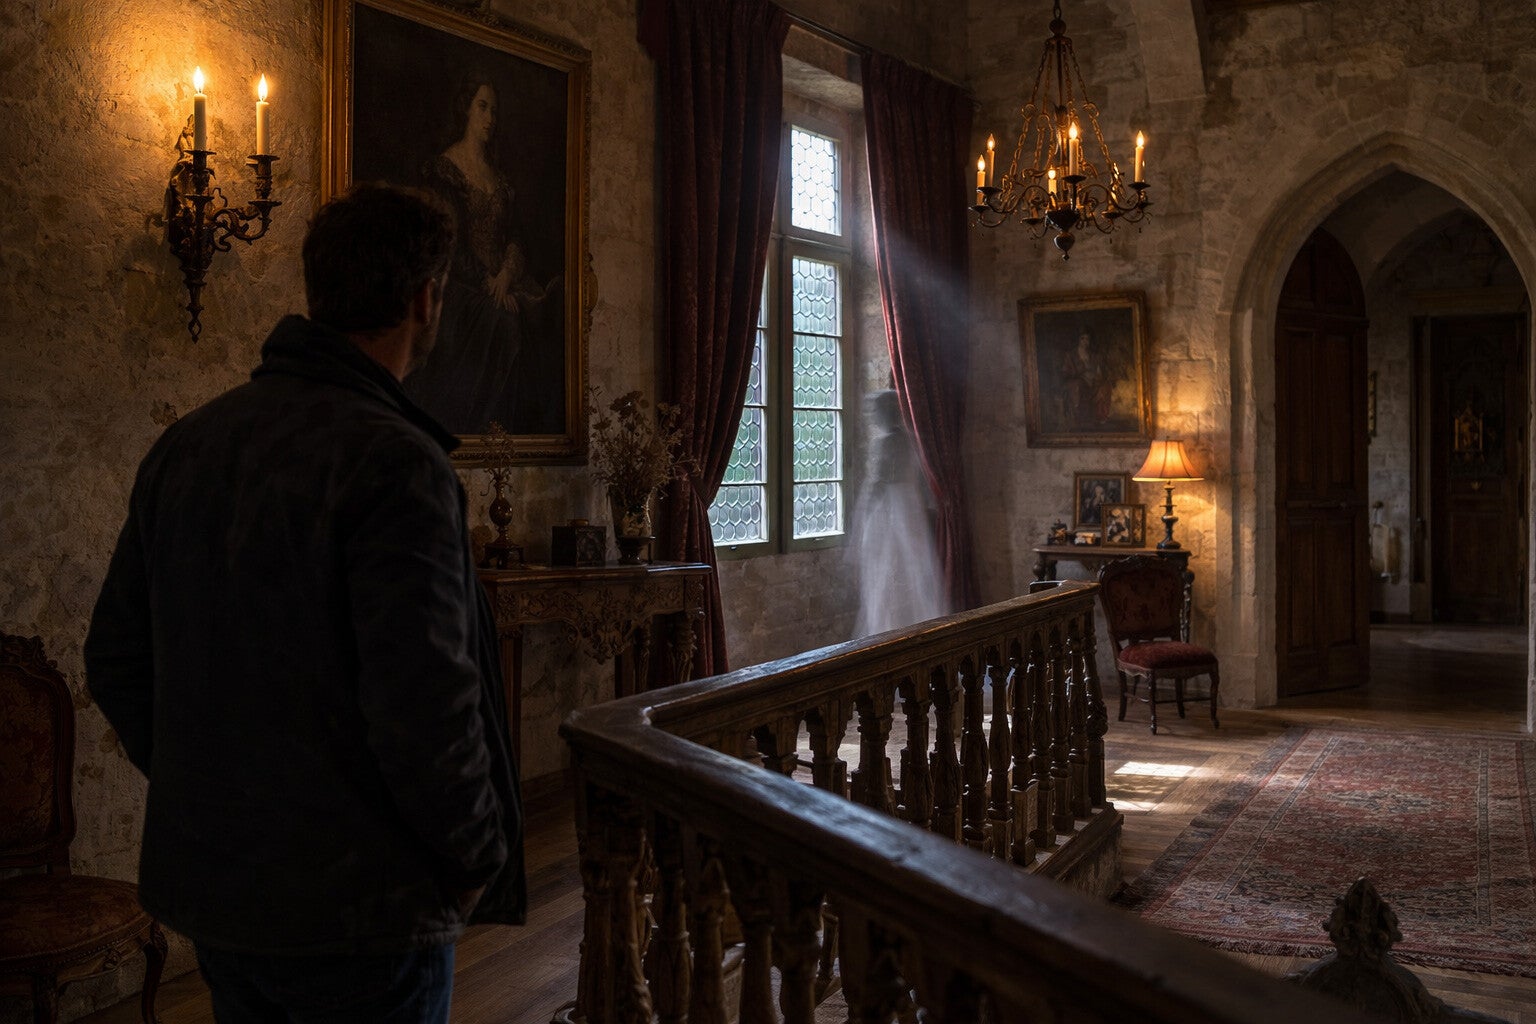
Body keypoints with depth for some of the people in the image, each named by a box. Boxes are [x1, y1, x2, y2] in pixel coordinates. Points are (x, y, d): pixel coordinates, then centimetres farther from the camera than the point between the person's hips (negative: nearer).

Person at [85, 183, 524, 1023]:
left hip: (207, 888, 7)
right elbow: (422, 705, -25)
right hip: (357, 909, -7)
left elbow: (114, 661, 8)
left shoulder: (184, 445, 3)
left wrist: (202, 794, 16)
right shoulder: (394, 461, -21)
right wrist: (476, 859, -9)